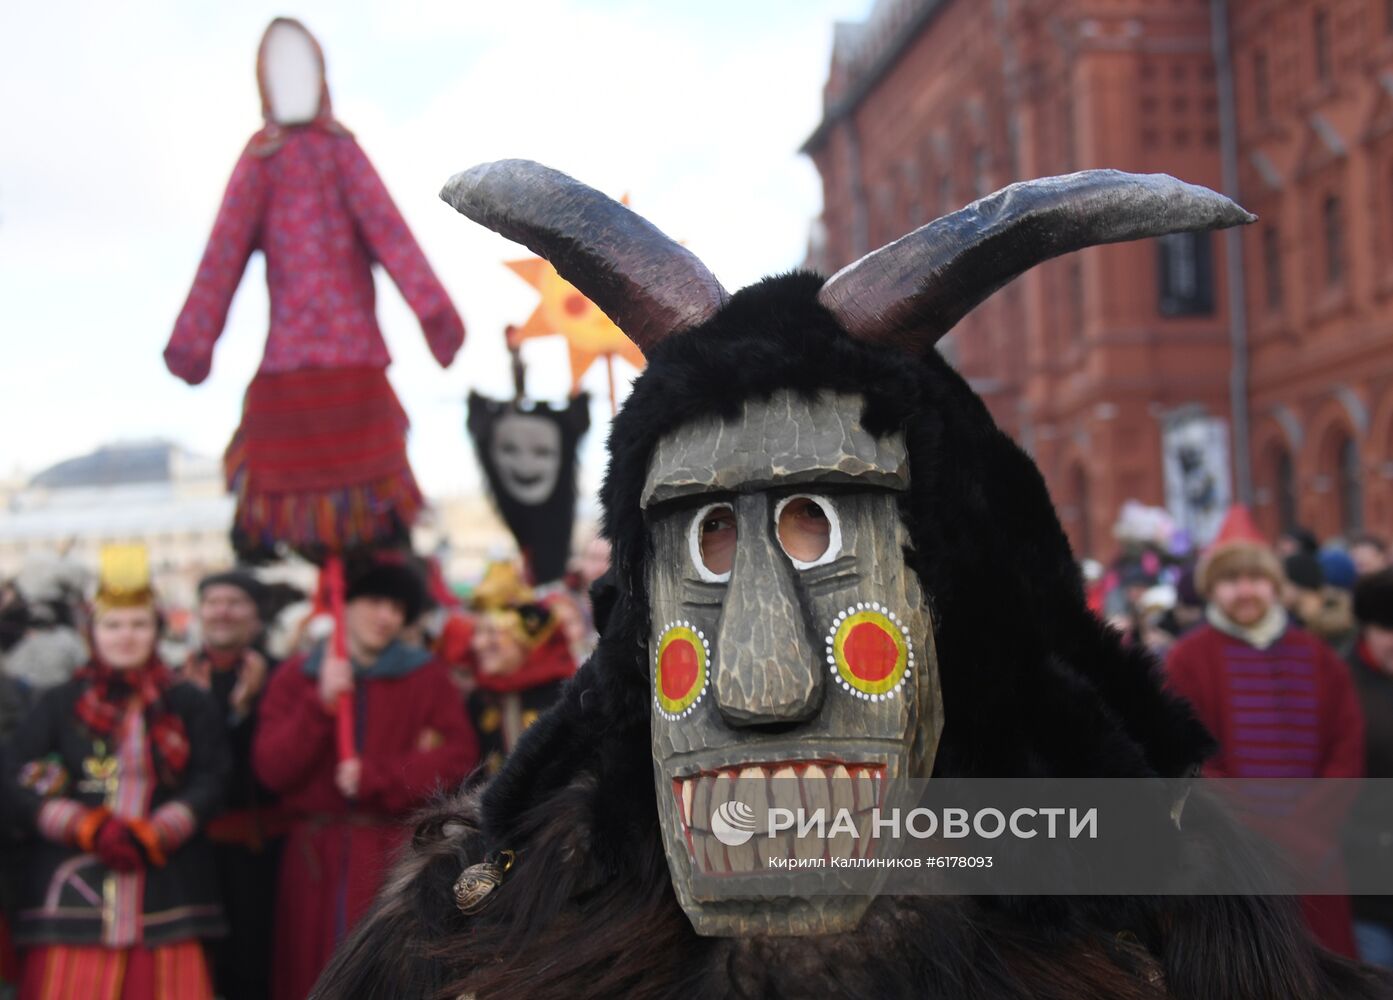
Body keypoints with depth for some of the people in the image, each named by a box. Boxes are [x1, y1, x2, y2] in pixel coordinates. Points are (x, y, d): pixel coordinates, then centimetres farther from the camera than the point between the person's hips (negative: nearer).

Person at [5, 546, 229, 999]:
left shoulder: (189, 705, 9)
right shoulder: (61, 703, 9)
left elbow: (209, 783, 1)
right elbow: (18, 779, 1)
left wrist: (151, 835, -13)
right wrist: (91, 829, -11)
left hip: (165, 888, 0)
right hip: (75, 888, 0)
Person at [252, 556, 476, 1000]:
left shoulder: (425, 677, 7)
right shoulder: (296, 676, 10)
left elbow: (458, 756, -4)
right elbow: (271, 769, 0)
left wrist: (374, 778, -12)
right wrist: (322, 704, -12)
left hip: (396, 859, -1)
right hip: (316, 859, 1)